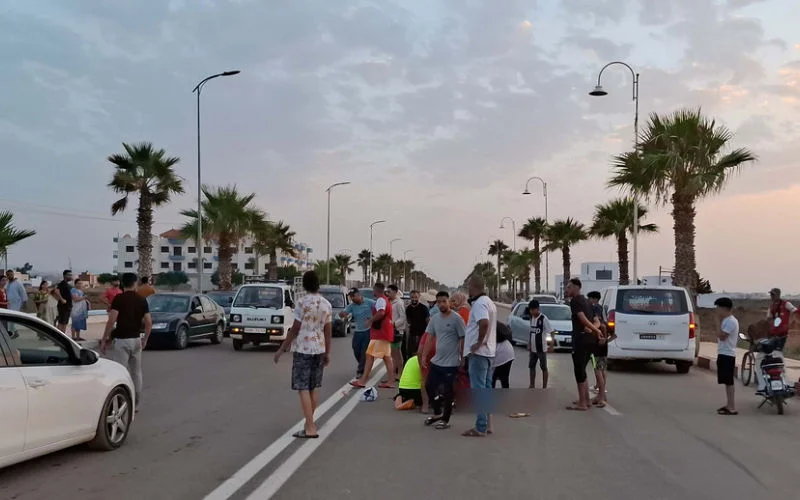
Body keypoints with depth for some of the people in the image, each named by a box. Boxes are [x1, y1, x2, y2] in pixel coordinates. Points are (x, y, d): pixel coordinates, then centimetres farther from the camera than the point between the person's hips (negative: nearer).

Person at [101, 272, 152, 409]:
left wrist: (104, 340, -10)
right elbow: (149, 323, 3)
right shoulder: (142, 300, 4)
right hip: (136, 340, 5)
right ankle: (136, 404, 22)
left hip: (121, 340, -5)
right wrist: (145, 339, 16)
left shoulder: (119, 299, -9)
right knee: (136, 373, 15)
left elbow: (111, 321, -17)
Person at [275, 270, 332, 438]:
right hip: (319, 349, 6)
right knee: (314, 387, 14)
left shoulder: (303, 302, -11)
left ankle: (310, 428, -6)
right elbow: (328, 331, 8)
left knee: (303, 388, -3)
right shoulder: (327, 304, 6)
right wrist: (327, 353, 16)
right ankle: (310, 423, 24)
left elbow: (295, 329, -11)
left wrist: (281, 350, -5)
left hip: (302, 349, -6)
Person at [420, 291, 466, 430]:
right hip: (436, 361, 7)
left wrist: (462, 359, -9)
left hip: (451, 363, -7)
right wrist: (424, 356, 7)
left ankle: (445, 420, 14)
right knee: (429, 386, 12)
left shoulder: (456, 318, -12)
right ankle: (437, 413, 30)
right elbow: (430, 338, 11)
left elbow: (463, 339, -9)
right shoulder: (435, 318, 7)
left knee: (448, 392, 2)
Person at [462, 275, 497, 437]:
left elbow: (484, 322, -33)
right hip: (488, 351, 10)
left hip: (478, 352, -10)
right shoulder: (489, 302, 16)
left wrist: (479, 342, -23)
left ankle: (480, 427, -6)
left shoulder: (479, 303, -16)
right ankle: (486, 423, 20)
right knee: (486, 389, 14)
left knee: (478, 390, -7)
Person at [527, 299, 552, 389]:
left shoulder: (543, 318, -15)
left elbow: (552, 331, -17)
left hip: (541, 348, -7)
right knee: (531, 366, 13)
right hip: (533, 348, 7)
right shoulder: (532, 318, 7)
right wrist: (529, 345, 14)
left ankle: (544, 387, 10)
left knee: (544, 368, 3)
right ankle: (532, 385, 25)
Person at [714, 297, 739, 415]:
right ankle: (729, 405, 21)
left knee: (729, 382, -8)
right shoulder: (727, 320, 15)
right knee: (727, 382, 14)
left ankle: (732, 408, -6)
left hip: (727, 354, -10)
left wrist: (720, 321, -13)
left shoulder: (731, 321, -16)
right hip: (724, 354, 10)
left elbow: (721, 336, -22)